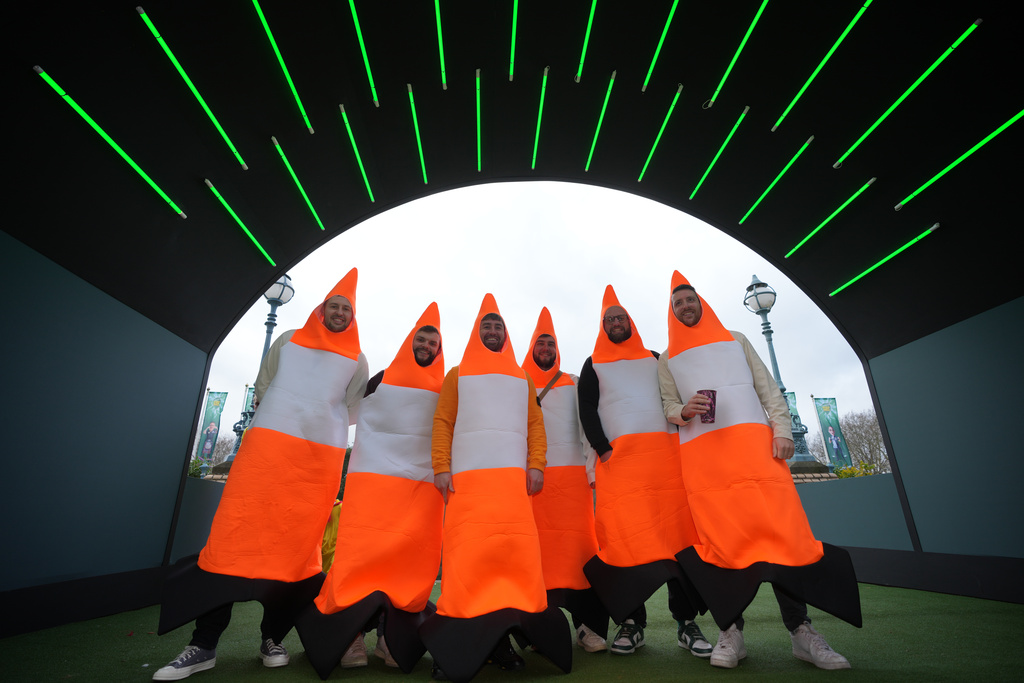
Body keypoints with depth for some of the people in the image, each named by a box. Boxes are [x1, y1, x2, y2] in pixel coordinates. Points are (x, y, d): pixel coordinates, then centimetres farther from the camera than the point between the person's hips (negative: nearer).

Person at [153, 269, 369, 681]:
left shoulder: (357, 360, 12)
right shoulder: (288, 340, 15)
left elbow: (354, 409, 14)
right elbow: (262, 386, 17)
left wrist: (321, 422, 5)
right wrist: (284, 418, 7)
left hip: (321, 459, 0)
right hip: (268, 446, 0)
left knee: (294, 544, 2)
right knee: (234, 535, -4)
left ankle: (272, 638, 18)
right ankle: (203, 645, 7)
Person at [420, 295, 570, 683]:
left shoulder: (522, 377, 21)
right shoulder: (457, 375, 15)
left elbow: (535, 423, 12)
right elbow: (442, 422, 6)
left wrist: (536, 465, -2)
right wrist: (441, 468, -6)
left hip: (514, 476, 2)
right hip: (467, 476, -2)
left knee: (515, 552, -4)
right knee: (467, 554, -6)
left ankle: (500, 639, 6)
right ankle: (458, 643, 3)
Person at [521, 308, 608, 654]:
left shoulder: (574, 384, 16)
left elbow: (586, 428, 11)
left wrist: (592, 471, 2)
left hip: (572, 474, 1)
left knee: (579, 545, -3)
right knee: (538, 548, -2)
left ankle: (589, 626, 6)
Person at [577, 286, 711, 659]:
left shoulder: (655, 359, 23)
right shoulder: (593, 365, 17)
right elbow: (587, 411, 6)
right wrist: (603, 449, -7)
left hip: (665, 452, 2)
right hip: (618, 456, -1)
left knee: (676, 530, -3)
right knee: (625, 535, -7)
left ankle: (687, 622, 6)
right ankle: (631, 623, 3)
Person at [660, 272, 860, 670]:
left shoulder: (735, 340, 20)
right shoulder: (667, 360, 17)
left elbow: (768, 388, 13)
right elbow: (668, 406, 11)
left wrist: (782, 429, -1)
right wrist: (684, 411, -12)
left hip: (753, 442, 1)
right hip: (701, 451, -1)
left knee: (779, 526, -6)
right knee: (720, 535, -5)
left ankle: (801, 630, 4)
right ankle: (730, 630, 3)